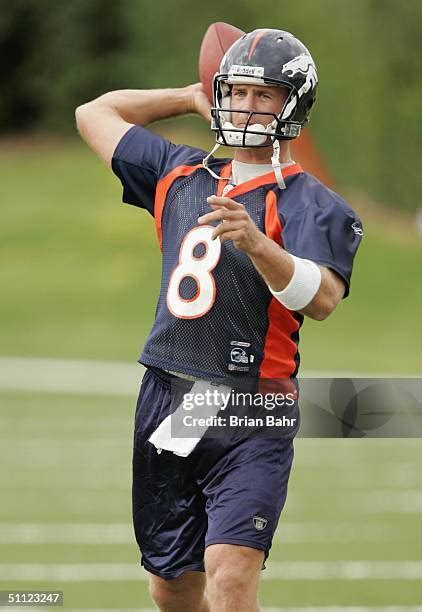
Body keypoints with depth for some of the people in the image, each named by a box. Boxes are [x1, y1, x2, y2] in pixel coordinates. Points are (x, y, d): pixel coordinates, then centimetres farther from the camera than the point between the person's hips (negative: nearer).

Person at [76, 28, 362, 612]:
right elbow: (94, 114, 27)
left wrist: (256, 242, -36)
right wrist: (191, 98, 23)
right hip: (163, 404, 6)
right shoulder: (180, 174, 14)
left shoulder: (310, 202, -4)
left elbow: (322, 299, -21)